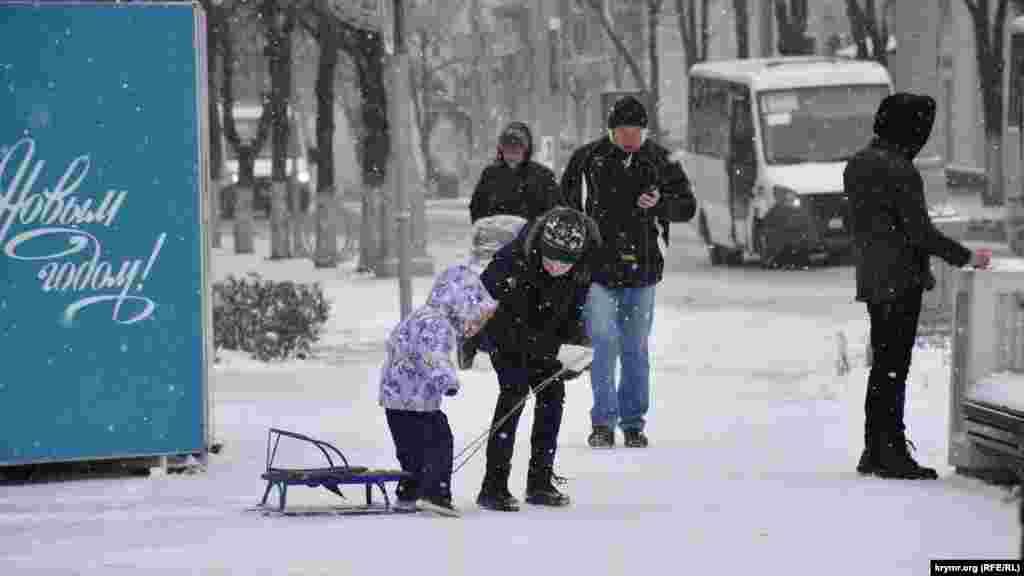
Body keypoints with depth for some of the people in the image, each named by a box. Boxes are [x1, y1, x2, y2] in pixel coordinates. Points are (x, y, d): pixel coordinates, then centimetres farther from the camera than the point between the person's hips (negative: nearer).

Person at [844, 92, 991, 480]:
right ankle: (891, 453, -1)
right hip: (900, 281, -9)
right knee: (893, 369, -4)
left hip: (872, 280, 9)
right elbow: (920, 232, -19)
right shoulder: (900, 171, -19)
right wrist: (966, 258, -7)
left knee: (883, 366, 16)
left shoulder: (857, 164, 9)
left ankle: (874, 452, 20)